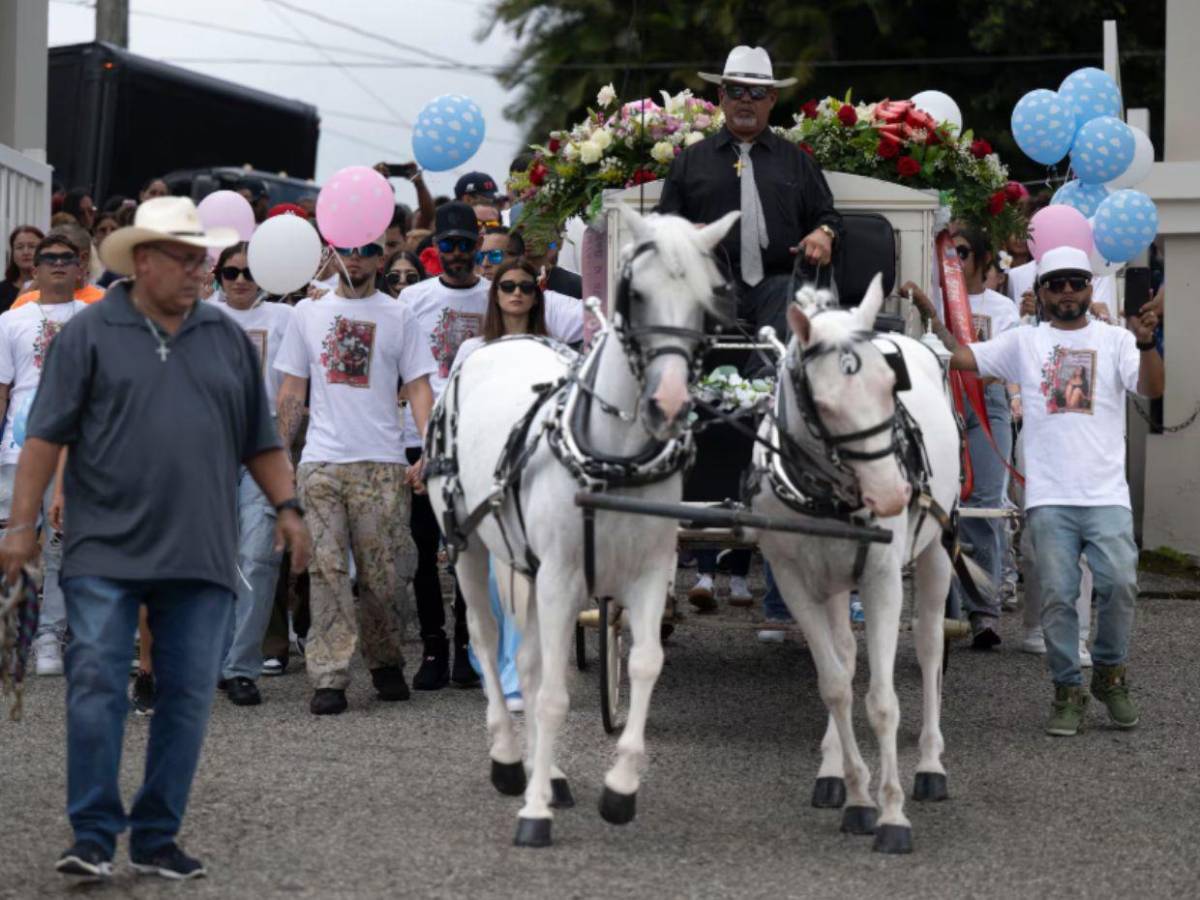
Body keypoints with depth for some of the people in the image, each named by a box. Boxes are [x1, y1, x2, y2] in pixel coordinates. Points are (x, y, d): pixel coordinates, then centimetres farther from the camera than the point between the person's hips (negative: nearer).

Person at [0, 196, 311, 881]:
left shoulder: (228, 339, 13)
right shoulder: (90, 334, 2)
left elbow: (260, 440, 18)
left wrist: (287, 506, 6)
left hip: (202, 557, 3)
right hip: (106, 551, -3)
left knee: (188, 696, 3)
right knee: (96, 688, -7)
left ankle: (157, 838, 12)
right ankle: (94, 837, -1)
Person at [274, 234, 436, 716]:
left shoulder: (397, 316, 7)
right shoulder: (307, 312, 11)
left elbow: (418, 387, 5)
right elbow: (292, 390, 14)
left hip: (382, 462, -1)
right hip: (321, 461, 1)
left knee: (381, 573, 1)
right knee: (327, 569, -5)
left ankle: (385, 663, 21)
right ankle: (329, 678, -5)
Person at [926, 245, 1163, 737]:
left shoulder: (1114, 340, 9)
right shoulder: (1024, 343, 12)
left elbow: (1151, 388, -5)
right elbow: (961, 356, 7)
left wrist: (1146, 345, -22)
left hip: (1107, 494, -1)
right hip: (1048, 497, 1)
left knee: (1120, 583, -11)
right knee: (1057, 595, -1)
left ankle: (1110, 674, 11)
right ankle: (1067, 691, 10)